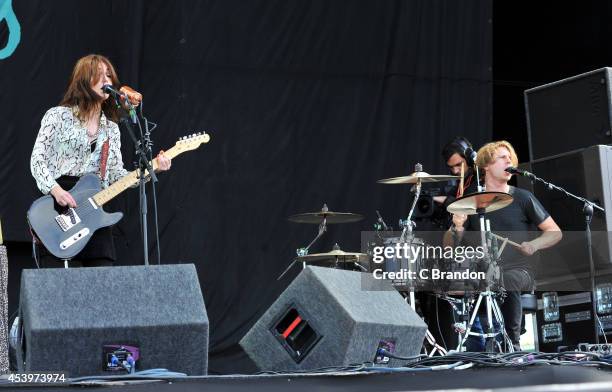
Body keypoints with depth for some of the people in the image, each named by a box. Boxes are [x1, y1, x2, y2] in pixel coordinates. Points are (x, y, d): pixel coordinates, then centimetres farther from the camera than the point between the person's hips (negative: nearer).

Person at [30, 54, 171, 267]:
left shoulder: (111, 129, 17)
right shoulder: (58, 116, 2)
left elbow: (116, 174, 13)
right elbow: (37, 159, -3)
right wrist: (55, 190, -20)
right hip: (58, 207, -5)